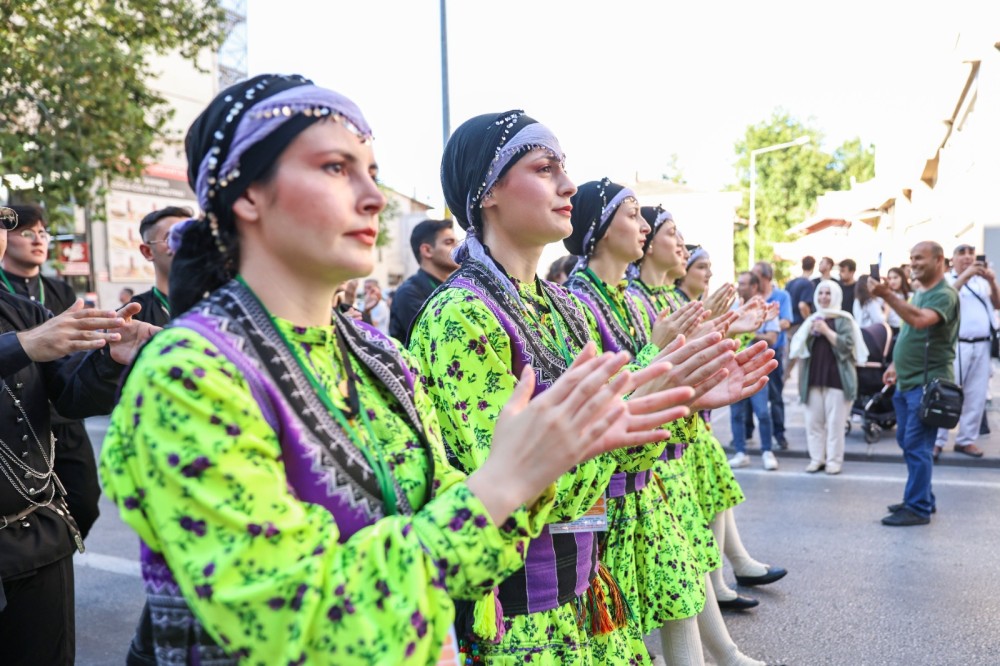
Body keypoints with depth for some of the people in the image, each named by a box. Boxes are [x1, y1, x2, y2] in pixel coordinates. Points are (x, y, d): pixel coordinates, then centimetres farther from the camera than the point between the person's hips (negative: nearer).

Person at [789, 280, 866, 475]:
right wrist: (809, 333, -5)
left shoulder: (843, 320, 0)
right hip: (813, 376, 5)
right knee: (813, 420, 4)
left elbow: (847, 345, -12)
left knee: (835, 421, -3)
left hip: (837, 377, -5)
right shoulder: (812, 319, 15)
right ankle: (816, 458, 11)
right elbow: (798, 347, 12)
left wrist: (827, 331, -16)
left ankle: (834, 460, 3)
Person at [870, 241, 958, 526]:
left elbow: (920, 321, -33)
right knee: (907, 442, 15)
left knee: (917, 446, -7)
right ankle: (921, 499, 26)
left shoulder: (944, 295, -14)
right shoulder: (920, 293, 16)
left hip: (927, 383, -10)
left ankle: (919, 508, 1)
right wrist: (896, 364, 16)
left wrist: (887, 295, -40)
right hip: (907, 381, 10)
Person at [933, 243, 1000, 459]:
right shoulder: (945, 279, 1)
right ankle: (937, 440, 0)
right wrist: (965, 276, -22)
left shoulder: (982, 280, 13)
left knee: (976, 396, 7)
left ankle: (966, 439, 15)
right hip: (956, 345, -5)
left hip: (982, 345, 5)